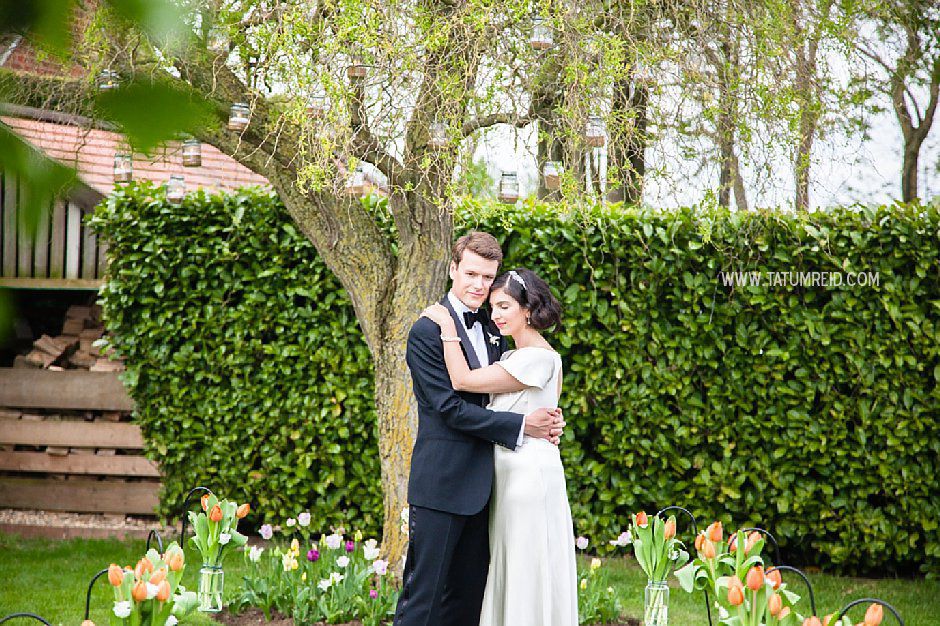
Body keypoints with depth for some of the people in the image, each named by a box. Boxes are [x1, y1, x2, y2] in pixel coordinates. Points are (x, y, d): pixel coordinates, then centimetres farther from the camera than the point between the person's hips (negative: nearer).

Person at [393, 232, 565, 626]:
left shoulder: (492, 333, 14)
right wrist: (521, 426, -17)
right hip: (441, 485, -8)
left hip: (481, 486, 8)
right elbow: (451, 408, -16)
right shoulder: (428, 331, -10)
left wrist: (546, 423, -4)